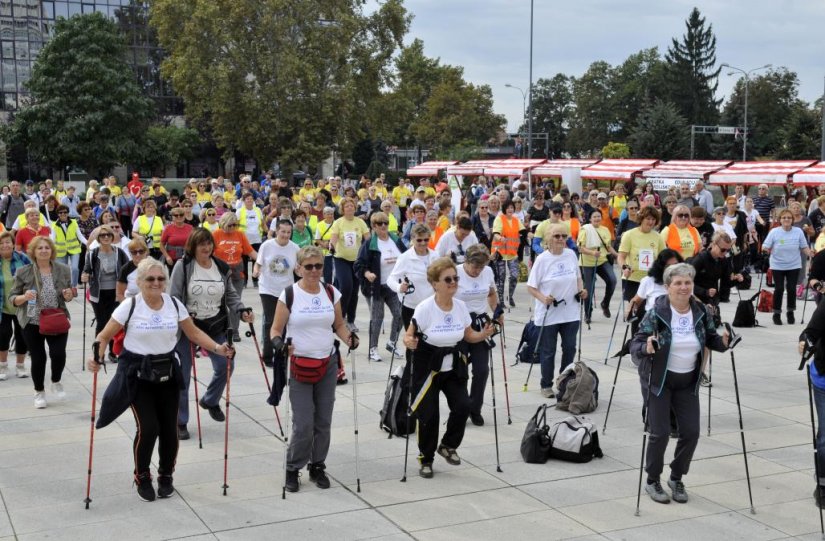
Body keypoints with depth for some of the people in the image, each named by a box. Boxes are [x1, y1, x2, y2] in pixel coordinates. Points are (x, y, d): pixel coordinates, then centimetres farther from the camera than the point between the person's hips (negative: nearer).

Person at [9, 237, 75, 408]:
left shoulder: (63, 270, 1)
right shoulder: (23, 272, -6)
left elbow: (68, 296, 13)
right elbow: (12, 298, -2)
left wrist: (69, 295, -11)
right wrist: (24, 297, -22)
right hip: (32, 323, -1)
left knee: (58, 354, -11)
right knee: (38, 358, 4)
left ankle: (56, 382, 20)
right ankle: (39, 392, 26)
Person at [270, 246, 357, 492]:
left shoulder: (332, 293, 4)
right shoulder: (289, 294, -6)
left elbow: (339, 325, 12)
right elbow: (276, 329, -2)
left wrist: (349, 338, -8)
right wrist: (278, 343, -23)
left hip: (328, 364, 4)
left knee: (323, 421, 7)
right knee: (303, 423, -7)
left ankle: (317, 466, 25)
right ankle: (293, 469, 14)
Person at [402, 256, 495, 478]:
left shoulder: (461, 306, -3)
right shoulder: (425, 308, -18)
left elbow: (469, 335, 9)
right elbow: (408, 336, -12)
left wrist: (483, 334, -10)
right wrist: (409, 342, -35)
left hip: (453, 366, 4)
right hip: (427, 368, -4)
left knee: (463, 406, -11)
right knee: (428, 414, -3)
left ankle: (448, 446, 17)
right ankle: (426, 459, 21)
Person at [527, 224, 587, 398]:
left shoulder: (571, 255, 2)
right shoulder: (542, 259, -11)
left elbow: (578, 277, 17)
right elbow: (531, 287, -9)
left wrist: (581, 290, -2)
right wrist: (543, 298, -25)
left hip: (571, 313, 4)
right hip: (549, 315, -4)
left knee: (570, 348, 11)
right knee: (548, 351, 6)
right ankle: (546, 386, 20)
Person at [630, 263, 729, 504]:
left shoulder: (701, 311, -5)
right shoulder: (656, 312, -18)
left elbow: (710, 338, 5)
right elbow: (635, 344, -19)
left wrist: (723, 341, -17)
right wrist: (647, 348, -41)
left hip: (688, 381, 4)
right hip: (659, 380, -4)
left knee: (691, 432, 2)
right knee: (660, 432, -4)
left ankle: (676, 478, 25)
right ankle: (652, 481, 18)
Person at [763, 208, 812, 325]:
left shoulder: (798, 231, -4)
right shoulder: (774, 232, -9)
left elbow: (804, 248, 2)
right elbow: (765, 246, -9)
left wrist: (810, 253, -18)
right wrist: (766, 249, -31)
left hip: (794, 266, 1)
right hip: (777, 266, -1)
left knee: (791, 289, 2)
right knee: (779, 289, -2)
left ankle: (790, 312, 23)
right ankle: (777, 314, 15)